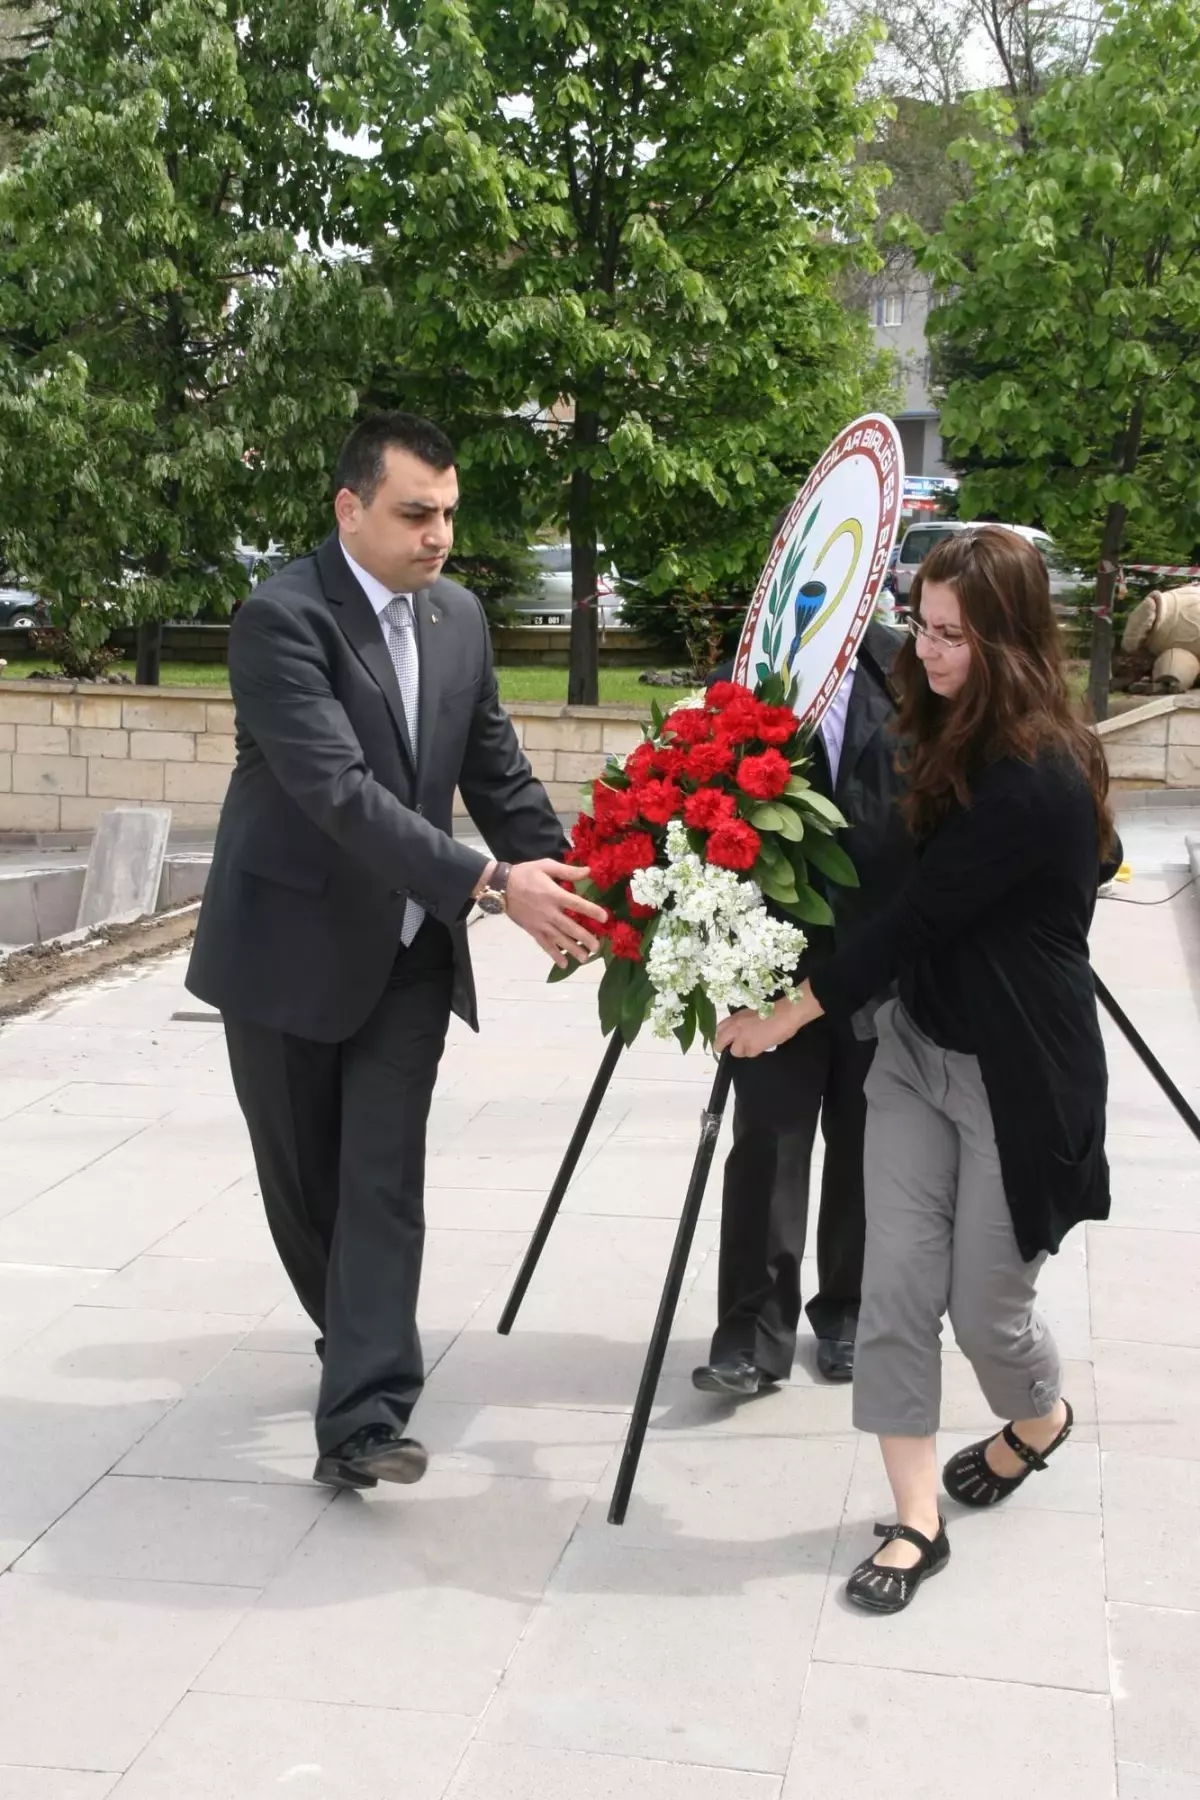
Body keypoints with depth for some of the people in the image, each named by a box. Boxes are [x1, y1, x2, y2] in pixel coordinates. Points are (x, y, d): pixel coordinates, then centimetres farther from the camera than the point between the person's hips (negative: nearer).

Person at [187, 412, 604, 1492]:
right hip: (290, 948, -4)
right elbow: (340, 790, -30)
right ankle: (360, 1344, 37)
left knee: (384, 1181, -3)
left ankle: (362, 1421, -1)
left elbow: (498, 773, 8)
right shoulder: (281, 617, -19)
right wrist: (488, 884, -37)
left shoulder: (459, 616, 2)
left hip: (408, 951, 4)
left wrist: (567, 881, -6)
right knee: (303, 1179, 12)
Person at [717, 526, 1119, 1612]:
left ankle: (1041, 1418, 41)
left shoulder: (1039, 777, -24)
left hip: (1017, 1075, -7)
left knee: (985, 1304, 8)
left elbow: (917, 914, -22)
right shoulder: (954, 739, 3)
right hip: (917, 1045, 7)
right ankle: (917, 1520, 11)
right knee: (897, 1286, 0)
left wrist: (788, 1014, -16)